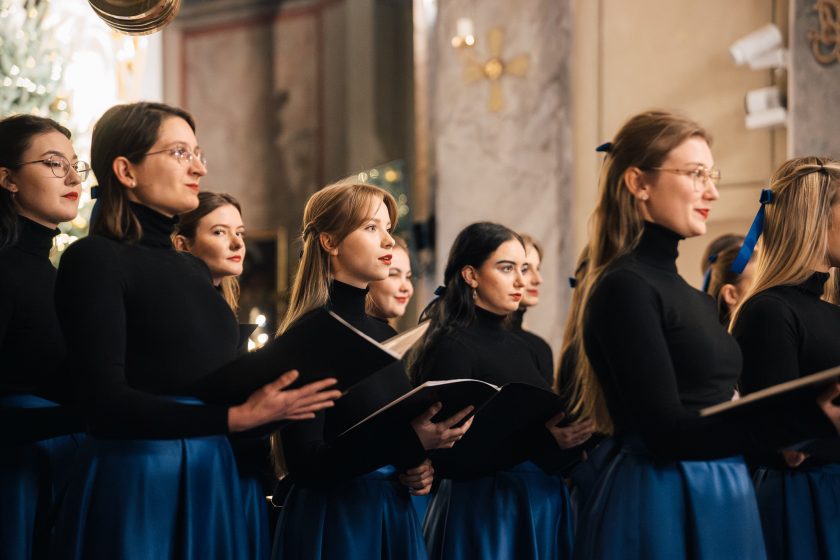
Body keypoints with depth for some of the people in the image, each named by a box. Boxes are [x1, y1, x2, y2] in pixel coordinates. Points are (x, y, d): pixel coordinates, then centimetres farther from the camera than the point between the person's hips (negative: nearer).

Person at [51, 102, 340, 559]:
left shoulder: (192, 269, 16)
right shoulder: (94, 260, -8)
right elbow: (107, 403, -18)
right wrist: (234, 417, -24)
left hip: (211, 481, 7)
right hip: (135, 483, -7)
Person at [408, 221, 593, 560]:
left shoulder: (517, 347, 13)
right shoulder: (451, 347, -11)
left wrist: (567, 438, -2)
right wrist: (541, 443, -25)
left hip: (543, 505, 8)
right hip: (482, 510, -8)